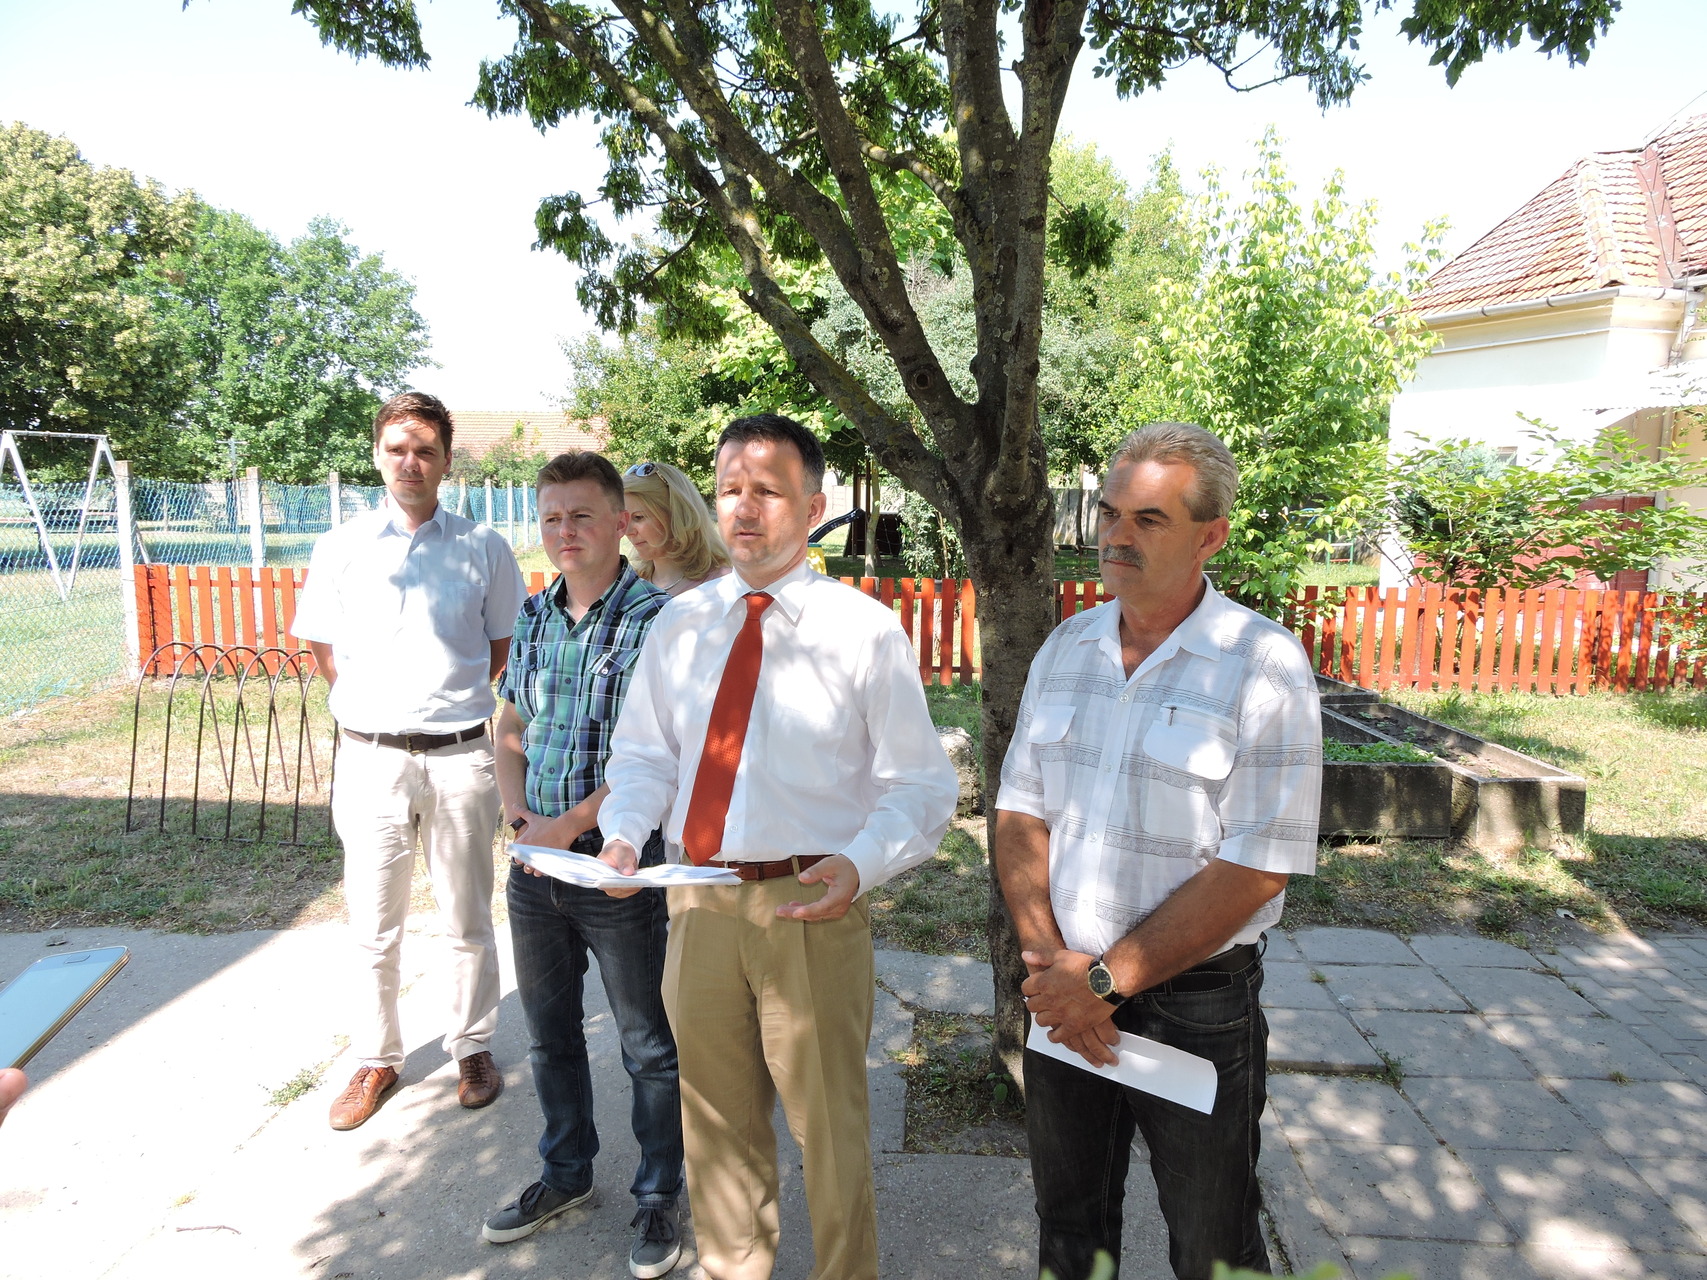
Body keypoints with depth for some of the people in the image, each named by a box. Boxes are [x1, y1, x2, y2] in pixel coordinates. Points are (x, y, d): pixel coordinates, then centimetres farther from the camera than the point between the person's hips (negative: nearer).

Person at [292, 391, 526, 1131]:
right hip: (371, 757, 1)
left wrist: (460, 703, 3)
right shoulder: (341, 548, 5)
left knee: (469, 921, 11)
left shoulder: (483, 549, 1)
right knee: (373, 926, 11)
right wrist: (370, 708, 6)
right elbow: (323, 647, 14)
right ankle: (376, 1061, 29)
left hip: (460, 757, -1)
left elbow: (504, 646, 10)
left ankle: (474, 1048, 29)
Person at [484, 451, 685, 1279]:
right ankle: (566, 1174, 44)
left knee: (648, 1046, 10)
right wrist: (521, 819, -3)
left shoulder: (656, 619, -14)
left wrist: (568, 824, -16)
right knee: (549, 1032, 22)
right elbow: (510, 732, 12)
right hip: (534, 865, 6)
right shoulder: (534, 616, 5)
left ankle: (657, 1197, 32)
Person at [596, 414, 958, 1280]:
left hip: (812, 905, -4)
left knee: (829, 1126, 14)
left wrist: (860, 864, -25)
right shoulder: (679, 623, 5)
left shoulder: (864, 630, -9)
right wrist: (625, 832, -8)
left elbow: (920, 785, -8)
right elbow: (644, 752, 11)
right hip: (698, 902, 5)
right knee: (715, 1118, 23)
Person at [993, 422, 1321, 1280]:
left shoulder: (1265, 665, -14)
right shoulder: (1066, 648, 2)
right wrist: (1048, 958, -11)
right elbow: (1020, 812, 2)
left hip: (1194, 1002, -4)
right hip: (1065, 993, 4)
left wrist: (1104, 979, -17)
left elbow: (1256, 868, -19)